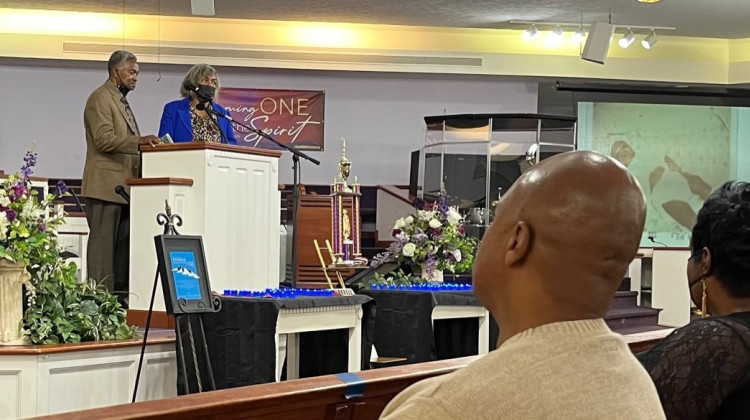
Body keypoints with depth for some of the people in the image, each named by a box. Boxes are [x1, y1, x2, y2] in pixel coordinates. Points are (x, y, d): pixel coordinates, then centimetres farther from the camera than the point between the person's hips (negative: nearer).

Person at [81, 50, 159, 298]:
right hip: (105, 185, -9)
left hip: (124, 185, 10)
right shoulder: (100, 98, -6)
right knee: (103, 242, -10)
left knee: (123, 243, 6)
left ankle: (119, 295, 8)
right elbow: (104, 139, -18)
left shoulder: (121, 101, 24)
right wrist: (138, 141, -27)